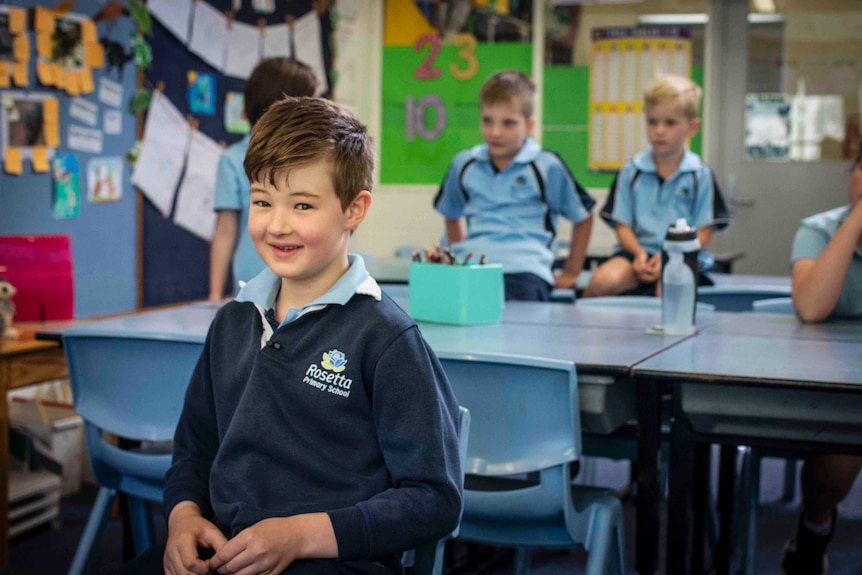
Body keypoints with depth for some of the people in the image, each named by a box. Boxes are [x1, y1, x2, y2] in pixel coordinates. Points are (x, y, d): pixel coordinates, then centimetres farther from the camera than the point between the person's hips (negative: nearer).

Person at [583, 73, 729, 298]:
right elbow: (622, 224, 7)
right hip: (638, 251, 2)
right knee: (602, 280, -28)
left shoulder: (700, 175, 5)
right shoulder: (631, 171, 9)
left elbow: (704, 232, 3)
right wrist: (638, 253, -12)